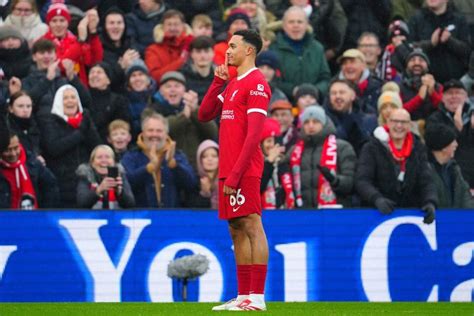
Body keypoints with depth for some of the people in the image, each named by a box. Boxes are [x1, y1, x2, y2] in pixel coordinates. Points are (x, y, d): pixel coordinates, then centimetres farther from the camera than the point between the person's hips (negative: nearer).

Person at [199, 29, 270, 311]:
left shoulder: (256, 83, -10)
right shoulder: (232, 85, 20)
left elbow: (254, 134, -17)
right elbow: (205, 115, 21)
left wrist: (236, 173, -21)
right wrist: (218, 82, 10)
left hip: (243, 170, -9)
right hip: (228, 169, 9)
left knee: (252, 226, -10)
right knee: (237, 230, 8)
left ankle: (257, 297, -13)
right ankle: (244, 295, 9)